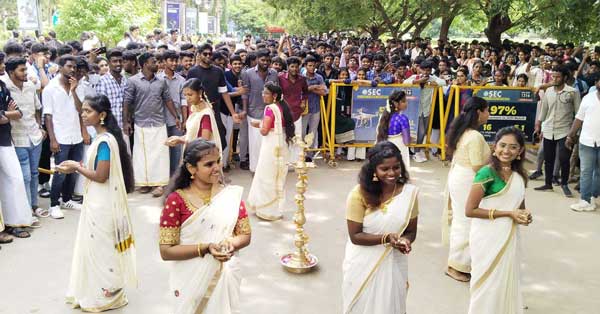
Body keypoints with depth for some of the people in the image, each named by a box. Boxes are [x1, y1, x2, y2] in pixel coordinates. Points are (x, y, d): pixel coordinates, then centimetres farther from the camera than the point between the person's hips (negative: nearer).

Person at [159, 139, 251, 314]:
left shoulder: (231, 195, -5)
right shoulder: (176, 200, -14)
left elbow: (246, 235, 1)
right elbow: (166, 251, -15)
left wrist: (230, 244, -20)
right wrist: (205, 248, -26)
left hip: (225, 278, 3)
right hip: (191, 282, -3)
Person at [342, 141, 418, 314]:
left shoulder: (410, 192, -8)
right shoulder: (359, 194, -16)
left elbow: (411, 231, 2)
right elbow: (355, 236, -13)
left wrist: (406, 241, -20)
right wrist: (385, 238, -25)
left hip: (393, 264, 2)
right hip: (363, 264, -2)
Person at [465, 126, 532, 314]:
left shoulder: (519, 175, 4)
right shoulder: (487, 173, -17)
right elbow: (470, 210, -20)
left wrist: (524, 215, -5)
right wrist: (508, 213, -19)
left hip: (509, 237, 7)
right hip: (488, 238, -7)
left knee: (507, 282, 18)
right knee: (488, 285, 6)